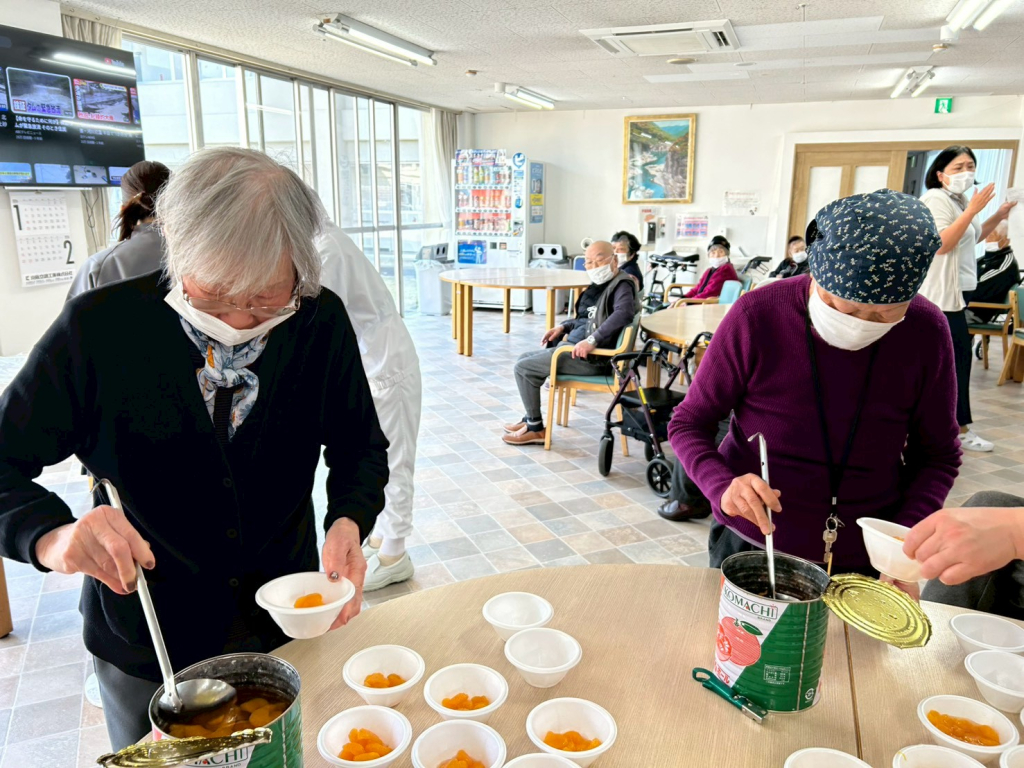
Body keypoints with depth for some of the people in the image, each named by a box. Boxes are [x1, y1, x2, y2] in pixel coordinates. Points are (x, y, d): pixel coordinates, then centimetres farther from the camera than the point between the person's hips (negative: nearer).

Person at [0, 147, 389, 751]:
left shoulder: (322, 322, -13)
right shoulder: (100, 326, -19)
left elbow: (361, 446, -2)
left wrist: (349, 520, -21)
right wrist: (51, 536, -32)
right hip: (144, 650, -1)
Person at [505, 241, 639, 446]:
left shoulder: (621, 285, -13)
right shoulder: (599, 286, 15)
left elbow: (624, 312, -34)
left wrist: (592, 340, -38)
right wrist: (563, 327, 13)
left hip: (593, 358, -10)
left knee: (523, 368, -10)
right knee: (524, 359, 18)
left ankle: (536, 429, 1)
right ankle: (529, 418, 25)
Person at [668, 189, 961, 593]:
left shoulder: (927, 332, -12)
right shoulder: (756, 316, -19)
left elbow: (938, 455, 0)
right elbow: (688, 424, -10)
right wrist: (723, 486, -29)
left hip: (865, 559, 2)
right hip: (751, 543, -1)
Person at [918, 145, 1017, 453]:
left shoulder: (960, 200, 16)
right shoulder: (936, 199, -13)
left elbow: (972, 238, 27)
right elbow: (942, 243, -24)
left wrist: (998, 217, 15)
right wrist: (972, 210, -26)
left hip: (957, 290, 10)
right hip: (943, 293, -10)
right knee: (959, 356, -7)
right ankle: (961, 429, 0)